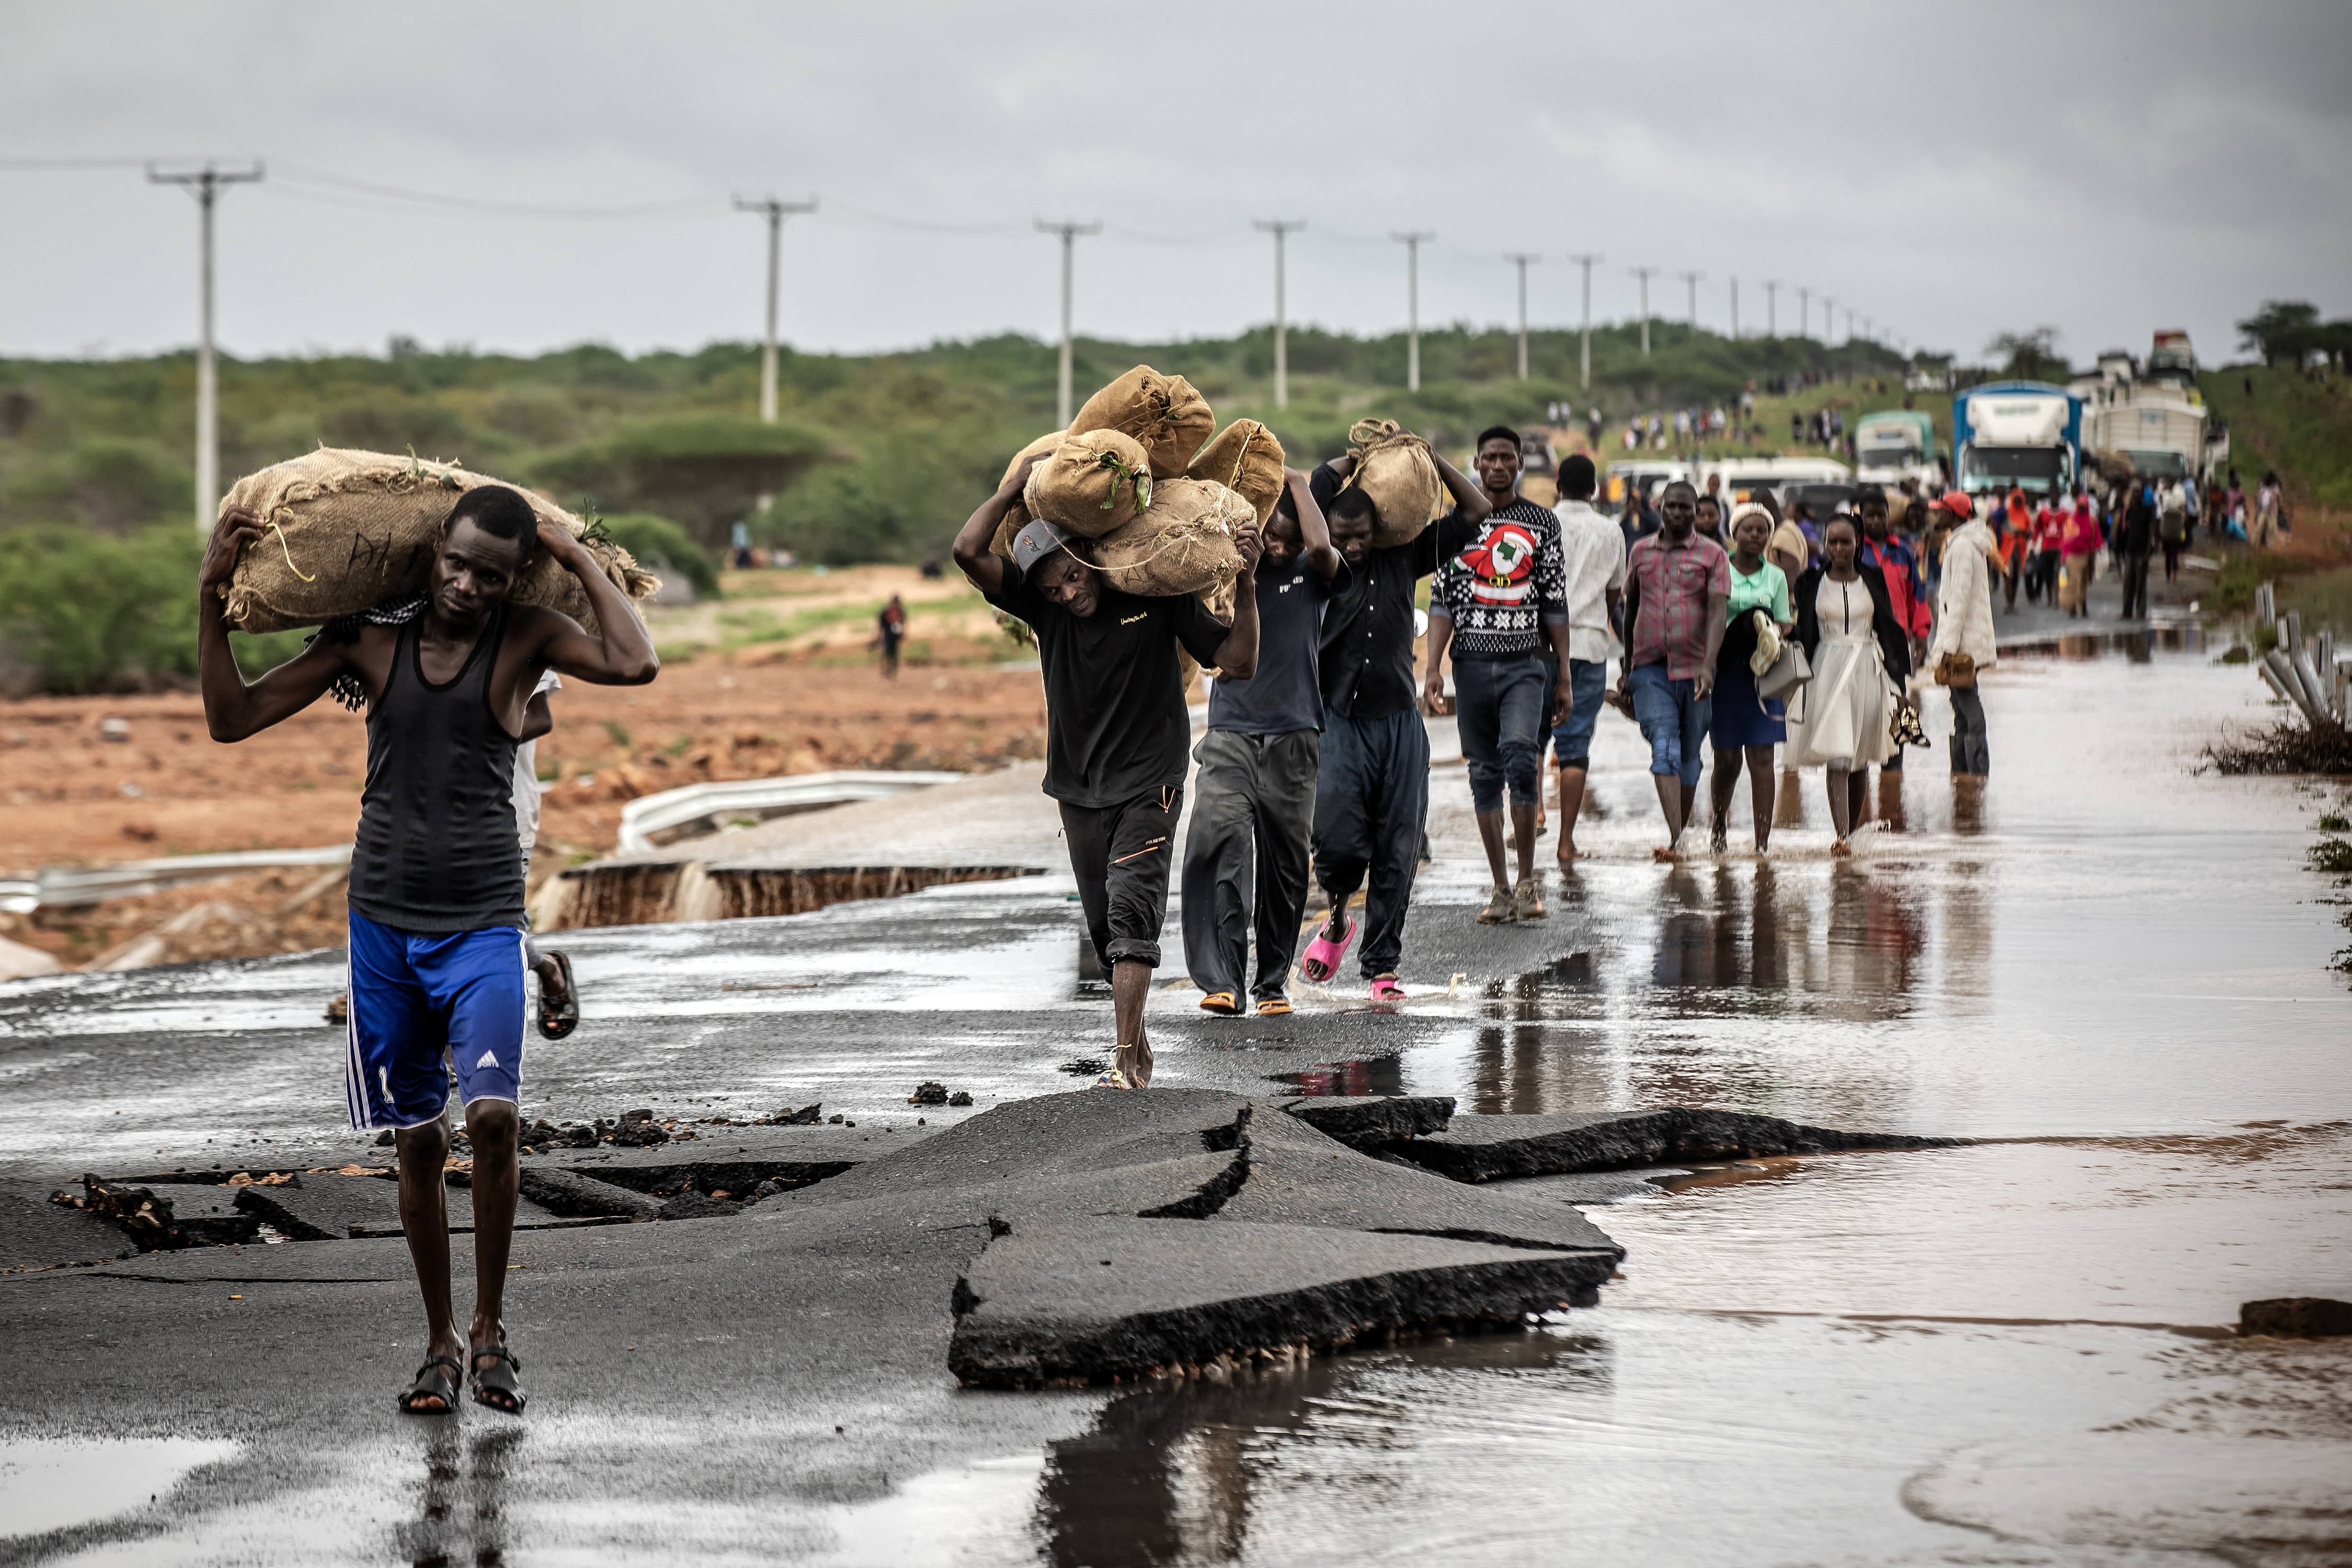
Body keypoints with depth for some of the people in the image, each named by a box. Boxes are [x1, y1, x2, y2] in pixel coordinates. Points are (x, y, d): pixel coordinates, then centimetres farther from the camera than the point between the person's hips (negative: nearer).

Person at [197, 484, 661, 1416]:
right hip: (385, 921, 2)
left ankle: (490, 1329, -3)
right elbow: (232, 718, 4)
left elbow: (634, 665, -23)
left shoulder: (525, 640, -4)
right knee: (418, 1141, 6)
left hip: (484, 926, -2)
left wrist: (582, 562, -14)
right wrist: (212, 596, -6)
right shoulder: (370, 639, 0)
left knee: (493, 1114, -19)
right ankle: (440, 1344, 19)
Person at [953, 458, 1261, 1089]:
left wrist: (1246, 584, -22)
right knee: (1104, 925, 8)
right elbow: (969, 551, -16)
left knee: (1132, 906, -18)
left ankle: (1126, 1059, -25)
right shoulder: (1042, 606, -5)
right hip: (1080, 789, 4)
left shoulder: (1157, 594, -10)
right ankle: (1135, 1036, 25)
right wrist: (1018, 483, -14)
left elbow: (1239, 664, -10)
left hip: (1149, 783, -4)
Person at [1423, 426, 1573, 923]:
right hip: (1472, 662, 2)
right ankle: (1501, 888, 10)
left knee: (1521, 759, -20)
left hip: (1526, 663, -2)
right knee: (1485, 775, 4)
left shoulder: (1543, 523, 7)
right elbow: (1442, 601, 5)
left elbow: (1556, 604, 8)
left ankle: (1527, 879, -12)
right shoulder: (1456, 522, 8)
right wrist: (1433, 668, -5)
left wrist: (1563, 676, 4)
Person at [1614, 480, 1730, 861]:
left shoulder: (1712, 555, 1)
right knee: (1664, 749, -15)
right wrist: (1628, 666, 22)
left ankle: (1680, 833, 25)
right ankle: (1674, 839, -24)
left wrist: (1708, 665, -23)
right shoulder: (1641, 552, 11)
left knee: (1689, 754, 9)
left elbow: (1718, 612, -10)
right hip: (1650, 669, 1)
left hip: (1694, 670, -1)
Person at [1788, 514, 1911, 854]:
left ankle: (1851, 830, 23)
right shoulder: (1812, 583, 3)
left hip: (1867, 672, 2)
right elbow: (1803, 635, 6)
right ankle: (1842, 836, -19)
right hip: (1828, 671, -2)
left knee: (1860, 759, 9)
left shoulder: (1873, 580, 6)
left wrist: (1896, 684, 6)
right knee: (1837, 758, -13)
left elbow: (1889, 630, 10)